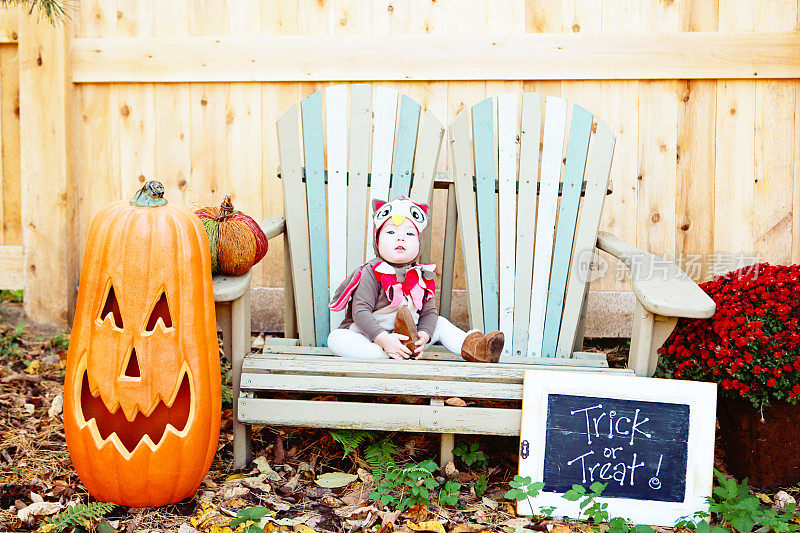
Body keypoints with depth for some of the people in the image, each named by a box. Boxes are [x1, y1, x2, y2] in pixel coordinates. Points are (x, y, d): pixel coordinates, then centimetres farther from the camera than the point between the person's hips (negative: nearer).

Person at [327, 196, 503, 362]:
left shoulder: (422, 276, 4)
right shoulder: (371, 273, -13)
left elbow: (429, 312, 3)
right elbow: (360, 312, -21)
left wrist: (424, 336, -20)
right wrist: (384, 340, -33)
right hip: (367, 336, -4)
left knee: (441, 324, 0)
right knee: (335, 339, -32)